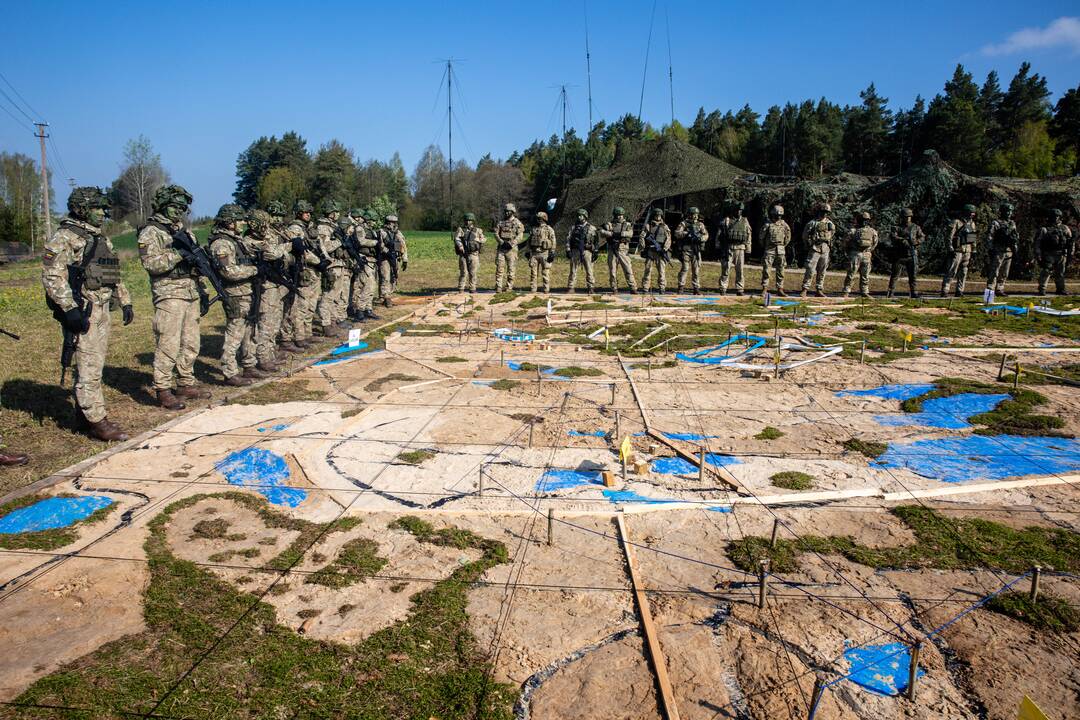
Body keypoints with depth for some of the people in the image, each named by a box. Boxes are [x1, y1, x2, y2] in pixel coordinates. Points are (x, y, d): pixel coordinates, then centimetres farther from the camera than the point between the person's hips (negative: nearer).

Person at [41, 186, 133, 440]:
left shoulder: (101, 239, 17)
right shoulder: (65, 237, -9)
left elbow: (115, 275, 24)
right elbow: (51, 275, -16)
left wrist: (125, 303, 18)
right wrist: (70, 309, -22)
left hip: (103, 311, 8)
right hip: (82, 312, -8)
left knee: (93, 365, 14)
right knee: (89, 368, -6)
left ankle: (84, 411, 23)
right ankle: (97, 420, -3)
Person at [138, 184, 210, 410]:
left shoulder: (184, 231, 19)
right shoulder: (150, 232, -4)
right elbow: (151, 263, -16)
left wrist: (202, 291, 18)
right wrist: (178, 254, -24)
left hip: (191, 295, 8)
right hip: (169, 296, -7)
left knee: (191, 344, 11)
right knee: (168, 346, -7)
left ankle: (186, 384, 22)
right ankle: (163, 391, -1)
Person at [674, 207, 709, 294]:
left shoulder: (700, 224, 14)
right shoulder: (683, 223, 4)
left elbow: (706, 236, 6)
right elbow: (677, 233, -8)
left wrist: (700, 237, -15)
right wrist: (687, 233, -20)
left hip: (696, 250, 3)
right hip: (685, 249, -3)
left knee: (696, 270, 4)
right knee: (685, 268, -7)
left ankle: (696, 288, 9)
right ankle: (681, 286, 1)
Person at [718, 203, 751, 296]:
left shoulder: (745, 221, 11)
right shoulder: (726, 220, 3)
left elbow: (749, 236, 13)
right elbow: (719, 234, 3)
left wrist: (747, 250, 7)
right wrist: (718, 248, -2)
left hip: (740, 249, 2)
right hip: (727, 249, -2)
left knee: (740, 270, 3)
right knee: (725, 270, -3)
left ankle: (739, 289, 9)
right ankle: (723, 289, 2)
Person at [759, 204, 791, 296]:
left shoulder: (784, 224, 6)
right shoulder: (768, 224, -4)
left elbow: (788, 237, 17)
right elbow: (762, 237, 3)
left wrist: (783, 245, 15)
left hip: (781, 250, 3)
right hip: (769, 250, -3)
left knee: (780, 271, 5)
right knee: (766, 270, -6)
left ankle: (780, 289, 10)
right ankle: (764, 289, -2)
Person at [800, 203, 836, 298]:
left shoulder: (830, 223, 10)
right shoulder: (813, 223, -4)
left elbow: (832, 233, 26)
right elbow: (805, 235, 2)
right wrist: (810, 244, 1)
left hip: (825, 251, 5)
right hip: (815, 250, -5)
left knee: (821, 272, 8)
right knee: (810, 270, -9)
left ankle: (819, 290, 14)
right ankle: (805, 289, -6)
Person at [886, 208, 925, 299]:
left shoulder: (916, 227, 11)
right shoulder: (898, 228, 4)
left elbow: (922, 237, 4)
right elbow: (892, 237, -12)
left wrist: (915, 241, -15)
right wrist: (902, 240, -25)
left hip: (912, 255, 2)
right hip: (900, 255, -2)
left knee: (913, 275, 3)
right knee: (895, 275, -1)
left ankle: (913, 292, 9)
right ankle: (890, 292, 4)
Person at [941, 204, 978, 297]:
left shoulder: (972, 224, 14)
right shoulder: (957, 222, -7)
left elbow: (973, 239, 19)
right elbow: (950, 237, -11)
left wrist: (973, 251, 15)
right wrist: (951, 249, -16)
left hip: (967, 252, 7)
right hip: (957, 251, -7)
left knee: (963, 273, 8)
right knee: (951, 272, -9)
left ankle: (959, 291, 14)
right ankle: (944, 291, -9)